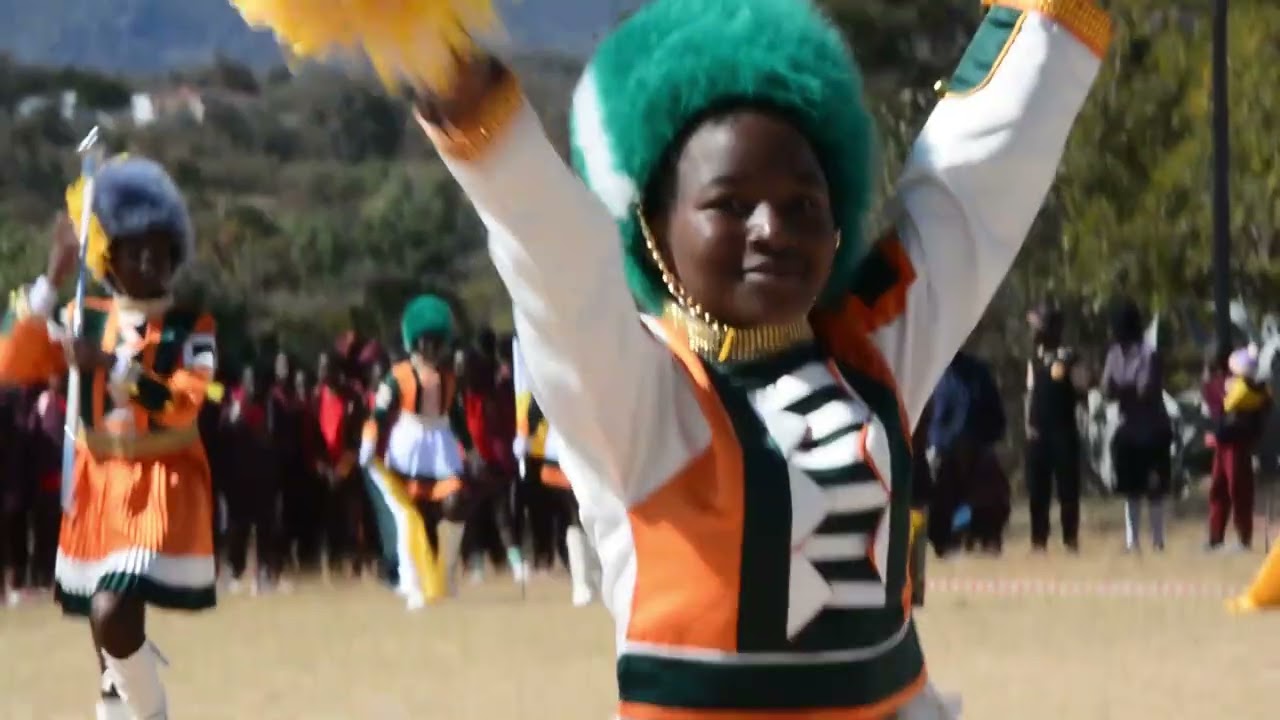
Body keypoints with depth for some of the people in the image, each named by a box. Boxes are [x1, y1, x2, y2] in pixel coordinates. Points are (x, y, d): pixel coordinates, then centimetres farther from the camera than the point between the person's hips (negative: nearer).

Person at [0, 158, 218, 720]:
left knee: (114, 614, -22)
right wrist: (52, 280, -14)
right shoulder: (85, 320, 6)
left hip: (163, 486, -5)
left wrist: (112, 366, -29)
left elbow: (183, 406, -20)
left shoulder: (192, 329, -4)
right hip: (98, 484, 5)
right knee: (108, 619, 12)